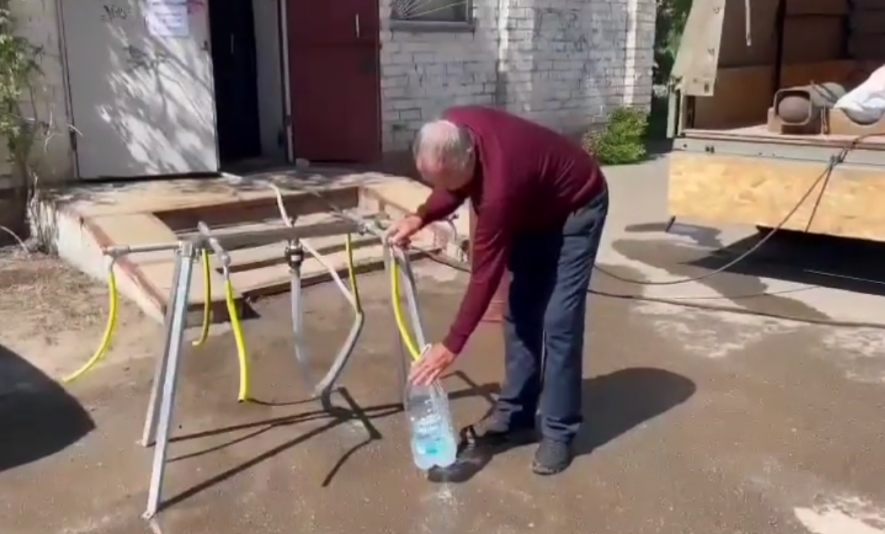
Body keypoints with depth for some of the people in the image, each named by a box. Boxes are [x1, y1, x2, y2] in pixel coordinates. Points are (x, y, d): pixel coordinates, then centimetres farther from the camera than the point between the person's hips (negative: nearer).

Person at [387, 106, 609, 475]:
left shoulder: (500, 185, -41)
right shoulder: (454, 131, -20)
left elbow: (485, 273, -34)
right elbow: (456, 188, 2)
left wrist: (451, 346, -29)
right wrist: (420, 217, -14)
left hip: (577, 209, -8)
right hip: (536, 207, 8)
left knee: (558, 322, -12)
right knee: (520, 312, 7)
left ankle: (559, 432, 0)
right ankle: (514, 415, 17)